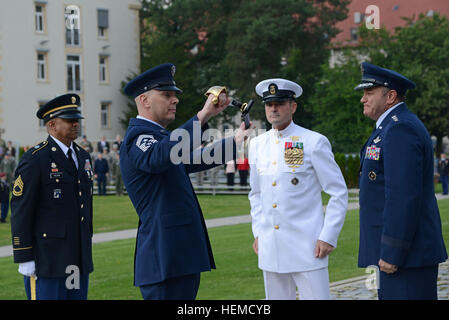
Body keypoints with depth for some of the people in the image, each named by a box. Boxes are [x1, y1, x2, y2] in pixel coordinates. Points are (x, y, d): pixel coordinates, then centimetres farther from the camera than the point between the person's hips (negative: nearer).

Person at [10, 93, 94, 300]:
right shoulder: (34, 160, -10)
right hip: (47, 260, -7)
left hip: (79, 259, 7)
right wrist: (24, 259, -14)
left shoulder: (83, 157, 14)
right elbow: (20, 211, -12)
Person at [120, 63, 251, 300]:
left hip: (183, 254, 11)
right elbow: (160, 157, -37)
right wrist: (203, 116, -40)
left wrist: (234, 142, 40)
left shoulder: (158, 135, 21)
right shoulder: (137, 138, -13)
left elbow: (193, 160, 38)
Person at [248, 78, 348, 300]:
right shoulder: (257, 145, 11)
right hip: (270, 248, 5)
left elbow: (339, 193, -3)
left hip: (307, 248, -5)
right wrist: (258, 233, 13)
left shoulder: (315, 142, -4)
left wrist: (328, 237, -8)